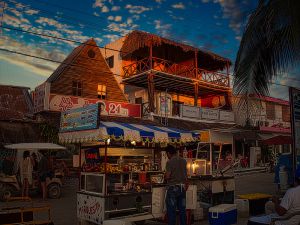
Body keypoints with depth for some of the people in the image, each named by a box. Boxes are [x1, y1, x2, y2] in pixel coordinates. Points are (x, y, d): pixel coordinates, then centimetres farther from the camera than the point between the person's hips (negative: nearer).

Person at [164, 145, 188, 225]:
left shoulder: (170, 162, -14)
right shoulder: (183, 161, 5)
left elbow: (167, 176, -17)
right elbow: (186, 174, 13)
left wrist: (165, 176, 4)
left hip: (173, 188, -6)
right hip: (182, 187, 6)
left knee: (171, 210, 2)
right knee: (182, 209, 13)